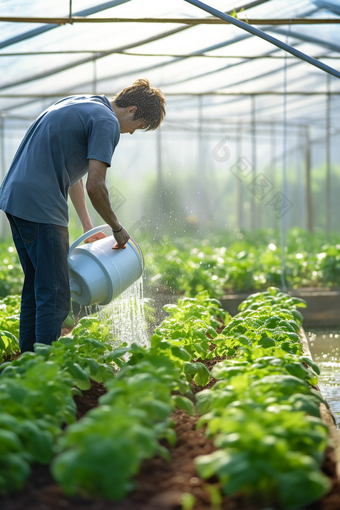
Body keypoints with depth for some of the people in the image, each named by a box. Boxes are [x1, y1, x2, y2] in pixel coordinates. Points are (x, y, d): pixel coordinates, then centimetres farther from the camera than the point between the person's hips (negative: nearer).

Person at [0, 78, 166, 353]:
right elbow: (95, 186, -16)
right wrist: (118, 228, 0)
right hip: (40, 207, -10)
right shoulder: (107, 122, -9)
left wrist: (88, 226, 27)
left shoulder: (78, 104, 21)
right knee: (54, 296, -8)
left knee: (36, 289, 18)